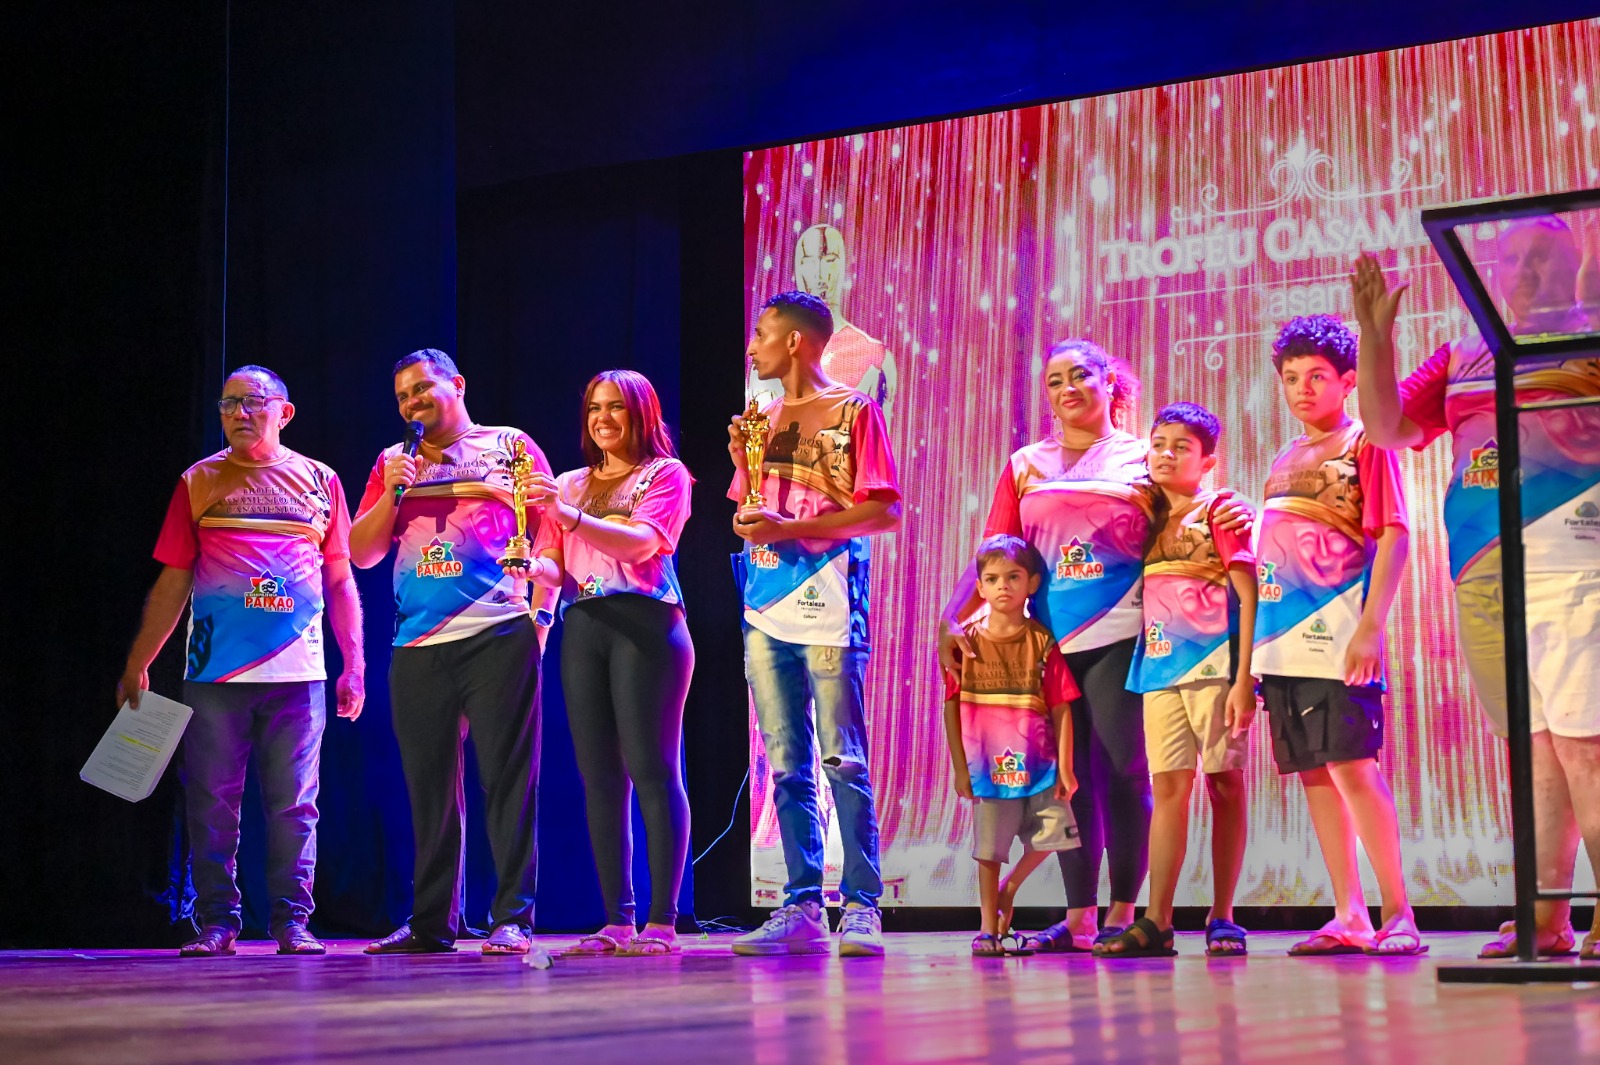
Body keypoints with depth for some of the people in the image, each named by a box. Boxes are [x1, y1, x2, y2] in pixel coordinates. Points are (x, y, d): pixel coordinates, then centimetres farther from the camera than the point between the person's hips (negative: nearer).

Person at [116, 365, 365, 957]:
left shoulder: (319, 481, 10)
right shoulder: (199, 482, 9)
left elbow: (340, 581, 12)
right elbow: (173, 583, 9)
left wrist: (354, 665, 5)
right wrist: (137, 665, 4)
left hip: (298, 670, 0)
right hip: (215, 670, 0)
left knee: (294, 803, 1)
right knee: (212, 801, 1)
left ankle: (292, 920, 7)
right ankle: (216, 921, 8)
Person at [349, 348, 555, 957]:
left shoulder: (511, 446, 9)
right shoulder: (393, 463, 19)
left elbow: (550, 531, 5)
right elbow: (361, 553, 15)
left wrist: (540, 615, -6)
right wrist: (391, 493, 0)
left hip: (498, 636, -4)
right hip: (417, 646, 4)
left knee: (508, 779, -6)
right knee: (429, 787, 7)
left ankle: (513, 918, -3)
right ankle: (431, 923, 13)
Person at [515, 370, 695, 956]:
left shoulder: (666, 474, 7)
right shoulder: (570, 484, 21)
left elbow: (642, 541, -11)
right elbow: (553, 566, 14)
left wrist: (569, 515, -23)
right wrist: (532, 566, -9)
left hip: (645, 622, -5)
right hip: (583, 626, 5)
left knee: (651, 769, -9)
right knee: (599, 776, 1)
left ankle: (662, 922, -10)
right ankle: (617, 921, 4)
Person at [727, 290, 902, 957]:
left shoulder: (853, 411, 0)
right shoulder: (764, 417, 20)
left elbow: (886, 510, -8)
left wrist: (791, 528, -14)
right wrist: (742, 462, 4)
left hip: (826, 601, -6)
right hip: (767, 603, 6)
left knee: (842, 760, -8)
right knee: (786, 766, 4)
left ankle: (862, 907, -5)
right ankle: (801, 908, 7)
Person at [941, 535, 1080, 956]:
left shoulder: (1041, 642, 1)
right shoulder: (967, 642, 1)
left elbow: (1061, 709, 1)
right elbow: (951, 707, 3)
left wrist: (1064, 768, -4)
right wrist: (960, 767, -1)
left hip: (1037, 763, 1)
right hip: (988, 765, -1)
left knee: (1052, 832, -6)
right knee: (989, 848, 3)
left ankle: (1009, 888, 19)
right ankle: (988, 927, 13)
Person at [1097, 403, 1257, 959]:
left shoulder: (1219, 512, 0)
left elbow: (1248, 597, -5)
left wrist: (1244, 679, -12)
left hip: (1214, 666, -4)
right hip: (1160, 669, 5)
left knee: (1224, 783, 0)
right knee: (1168, 787, 0)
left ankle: (1222, 919, 4)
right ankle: (1156, 923, -3)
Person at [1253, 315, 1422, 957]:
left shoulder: (1365, 443, 0)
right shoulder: (1284, 462, 20)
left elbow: (1393, 536, -8)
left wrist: (1371, 627, -18)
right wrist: (1255, 645, 15)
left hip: (1336, 634, -7)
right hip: (1283, 637, 7)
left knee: (1351, 765, -12)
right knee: (1311, 772, 5)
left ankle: (1398, 915, -7)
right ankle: (1348, 916, 10)